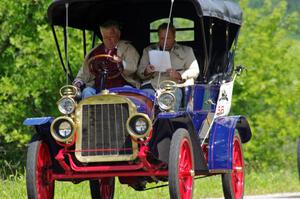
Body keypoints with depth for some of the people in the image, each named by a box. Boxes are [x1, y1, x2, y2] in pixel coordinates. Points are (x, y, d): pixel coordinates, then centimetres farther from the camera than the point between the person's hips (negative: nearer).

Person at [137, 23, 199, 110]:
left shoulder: (186, 51, 21)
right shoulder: (149, 50, 27)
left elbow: (195, 71, 10)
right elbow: (140, 72, 20)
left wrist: (179, 75, -10)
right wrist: (146, 72, -6)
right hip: (152, 84, 2)